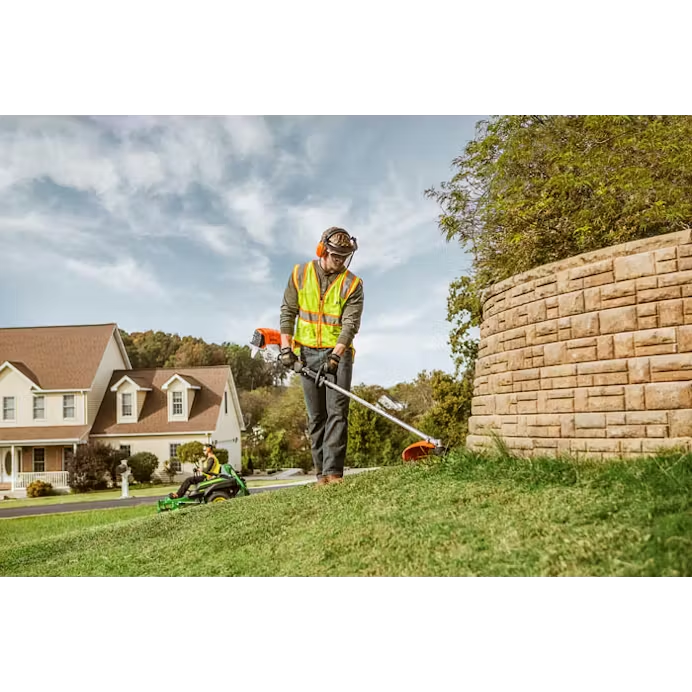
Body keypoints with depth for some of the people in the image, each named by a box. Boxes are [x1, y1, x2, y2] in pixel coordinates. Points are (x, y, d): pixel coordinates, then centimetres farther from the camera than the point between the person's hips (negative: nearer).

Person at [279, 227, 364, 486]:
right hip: (307, 353, 2)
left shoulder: (352, 284, -4)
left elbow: (350, 324, -13)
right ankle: (321, 474, 8)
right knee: (316, 416, 4)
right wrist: (286, 347, -4)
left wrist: (335, 355, -25)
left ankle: (333, 472, -12)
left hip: (338, 353, -2)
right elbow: (288, 311, 5)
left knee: (337, 413, -11)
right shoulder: (300, 274, 4)